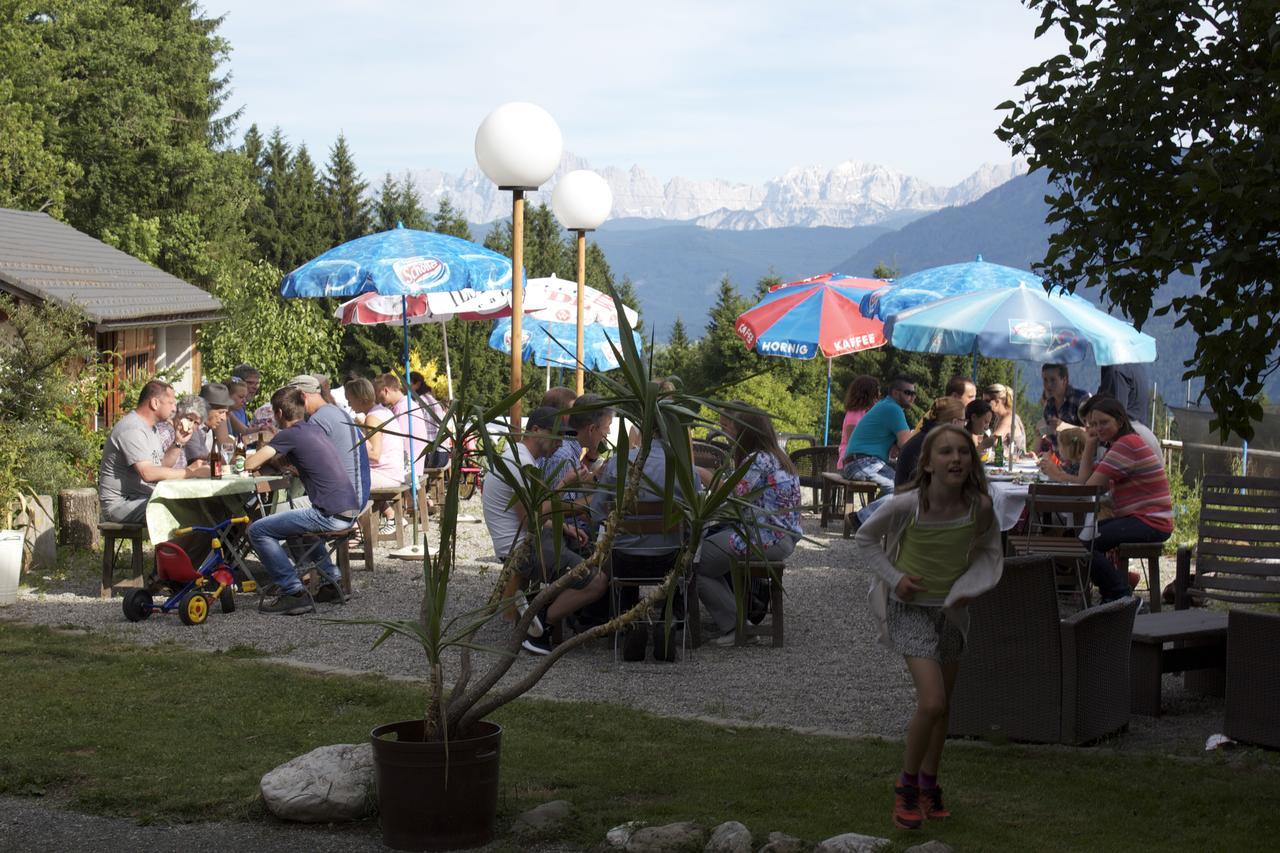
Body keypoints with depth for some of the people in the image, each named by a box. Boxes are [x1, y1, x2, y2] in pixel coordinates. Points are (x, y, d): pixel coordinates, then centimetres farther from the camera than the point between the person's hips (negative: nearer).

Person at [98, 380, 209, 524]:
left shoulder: (149, 427, 17)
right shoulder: (132, 429, -18)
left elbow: (162, 465, 18)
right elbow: (148, 473, -28)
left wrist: (179, 442, 5)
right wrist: (190, 472, -26)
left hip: (145, 499, 10)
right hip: (121, 503, -10)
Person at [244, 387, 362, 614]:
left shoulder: (289, 435, -7)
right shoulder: (316, 429, 18)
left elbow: (250, 464, -10)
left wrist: (259, 454, 13)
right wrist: (275, 460, 26)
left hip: (330, 515, -9)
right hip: (351, 512, 9)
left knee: (258, 531, -3)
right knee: (301, 522, 38)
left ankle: (293, 593, -5)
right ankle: (332, 581, 32)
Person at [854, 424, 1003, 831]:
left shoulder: (979, 507, -16)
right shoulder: (907, 504, -24)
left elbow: (989, 551, 3)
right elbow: (865, 538, -7)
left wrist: (969, 587, -12)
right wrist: (894, 577, -16)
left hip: (952, 609, 4)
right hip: (911, 607, -4)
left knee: (942, 705, 15)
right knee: (931, 702, -16)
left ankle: (929, 783, 35)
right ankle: (907, 785, 6)